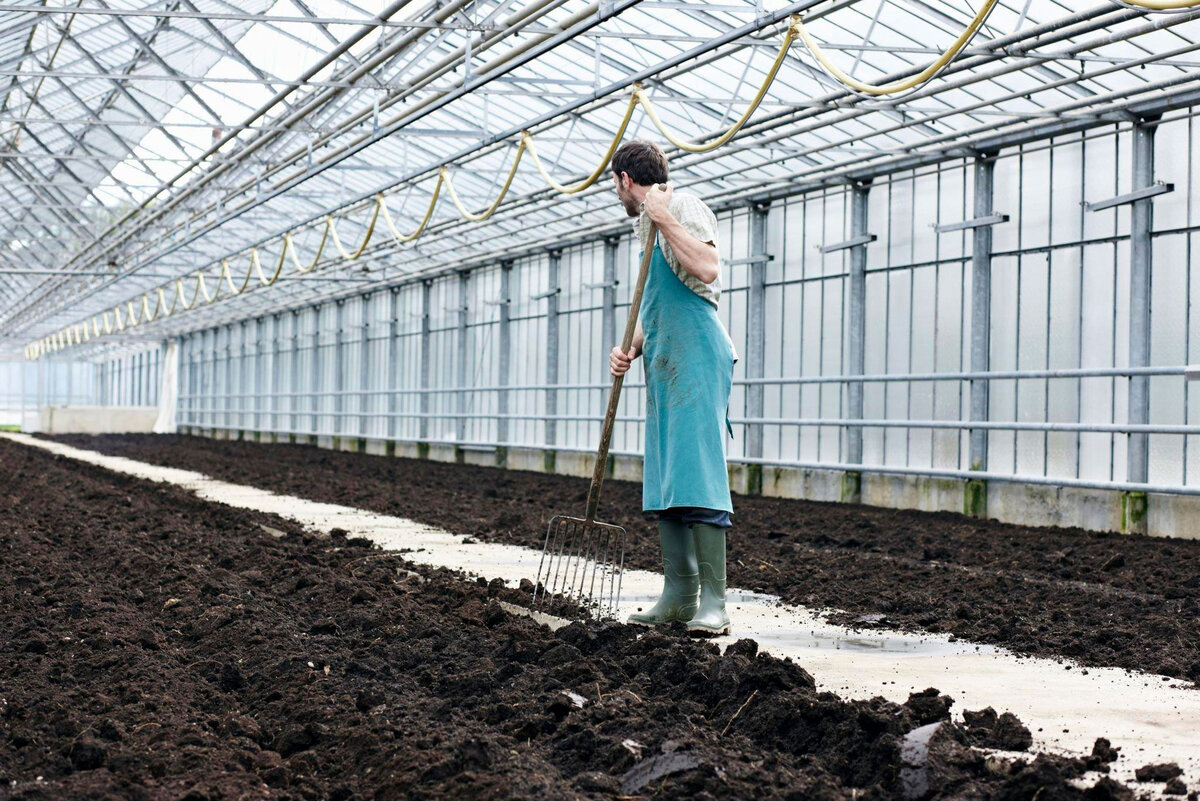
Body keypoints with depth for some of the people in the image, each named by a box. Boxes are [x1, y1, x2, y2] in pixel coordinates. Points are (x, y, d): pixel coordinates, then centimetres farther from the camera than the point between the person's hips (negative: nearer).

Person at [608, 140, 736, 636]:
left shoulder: (683, 207, -3)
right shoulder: (647, 227, 25)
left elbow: (708, 268, -20)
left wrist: (665, 220, -18)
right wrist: (630, 350, 10)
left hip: (696, 357, -10)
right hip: (663, 364, 10)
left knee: (697, 474, -15)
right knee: (666, 480, 6)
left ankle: (712, 602, -17)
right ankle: (678, 598, 9)